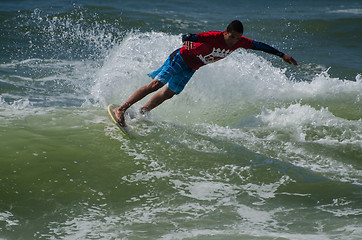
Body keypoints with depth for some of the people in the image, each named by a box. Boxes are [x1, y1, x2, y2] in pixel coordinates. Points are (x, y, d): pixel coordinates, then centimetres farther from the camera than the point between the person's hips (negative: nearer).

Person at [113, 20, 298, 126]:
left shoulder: (239, 42, -12)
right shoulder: (213, 37, -33)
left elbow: (259, 46, -1)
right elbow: (190, 37, -43)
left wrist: (282, 55, 1)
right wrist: (186, 40, -68)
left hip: (191, 69, 7)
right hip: (180, 58, -7)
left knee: (169, 94, 9)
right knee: (156, 84, -17)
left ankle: (140, 113, 22)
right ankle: (120, 110, -17)